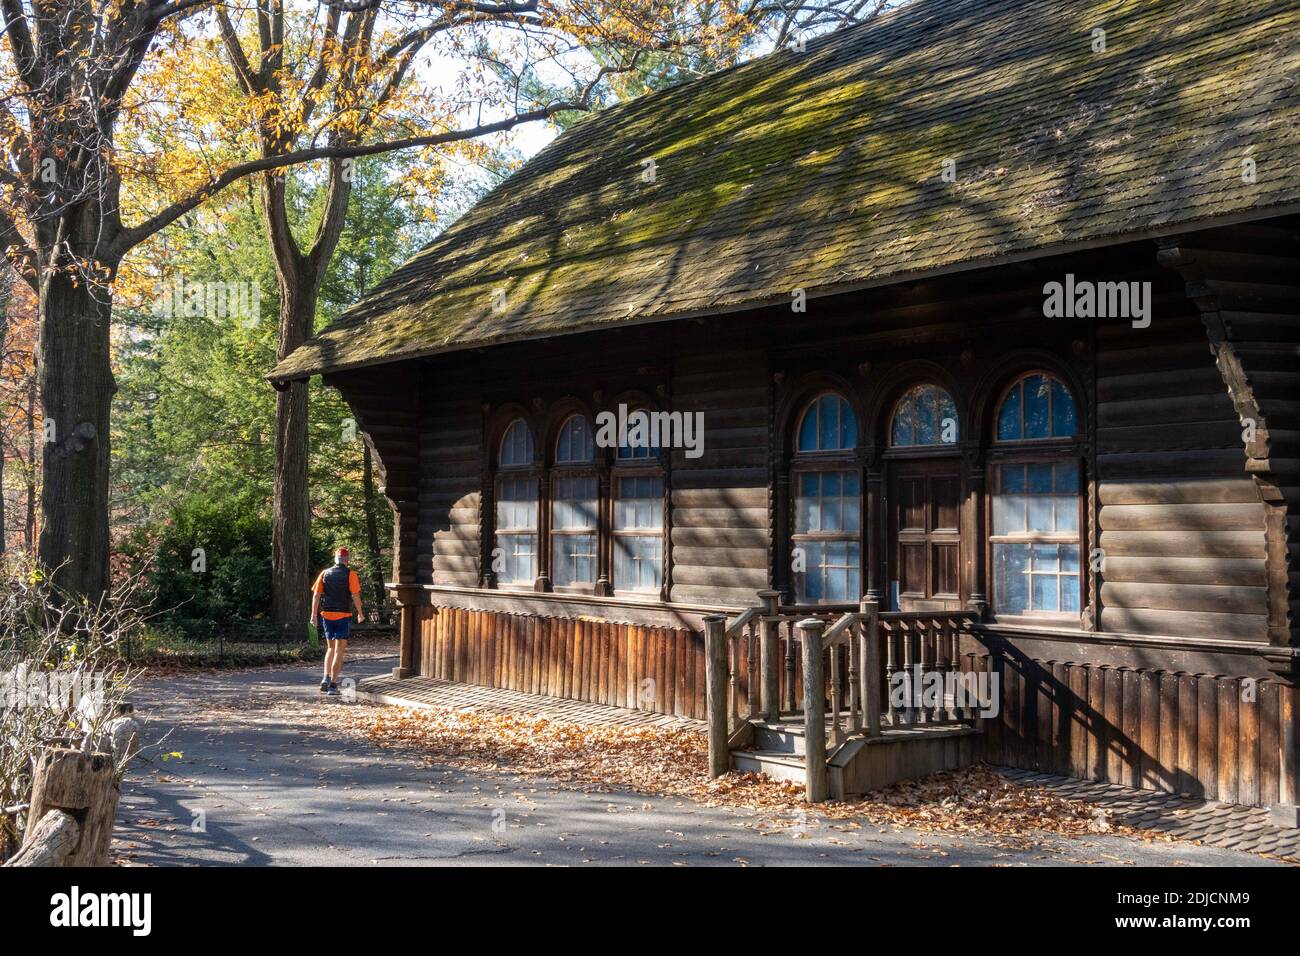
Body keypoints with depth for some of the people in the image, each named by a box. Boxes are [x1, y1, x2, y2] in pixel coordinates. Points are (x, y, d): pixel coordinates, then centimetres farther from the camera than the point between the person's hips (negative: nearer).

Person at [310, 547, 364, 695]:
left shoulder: (325, 573, 5)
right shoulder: (350, 574, -5)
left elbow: (316, 595, 1)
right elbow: (356, 595, -11)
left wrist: (314, 614, 6)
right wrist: (360, 614, 0)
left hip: (327, 615, 4)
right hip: (344, 616, -4)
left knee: (330, 648, 19)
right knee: (339, 651, 1)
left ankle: (326, 677, 3)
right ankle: (333, 684, -3)